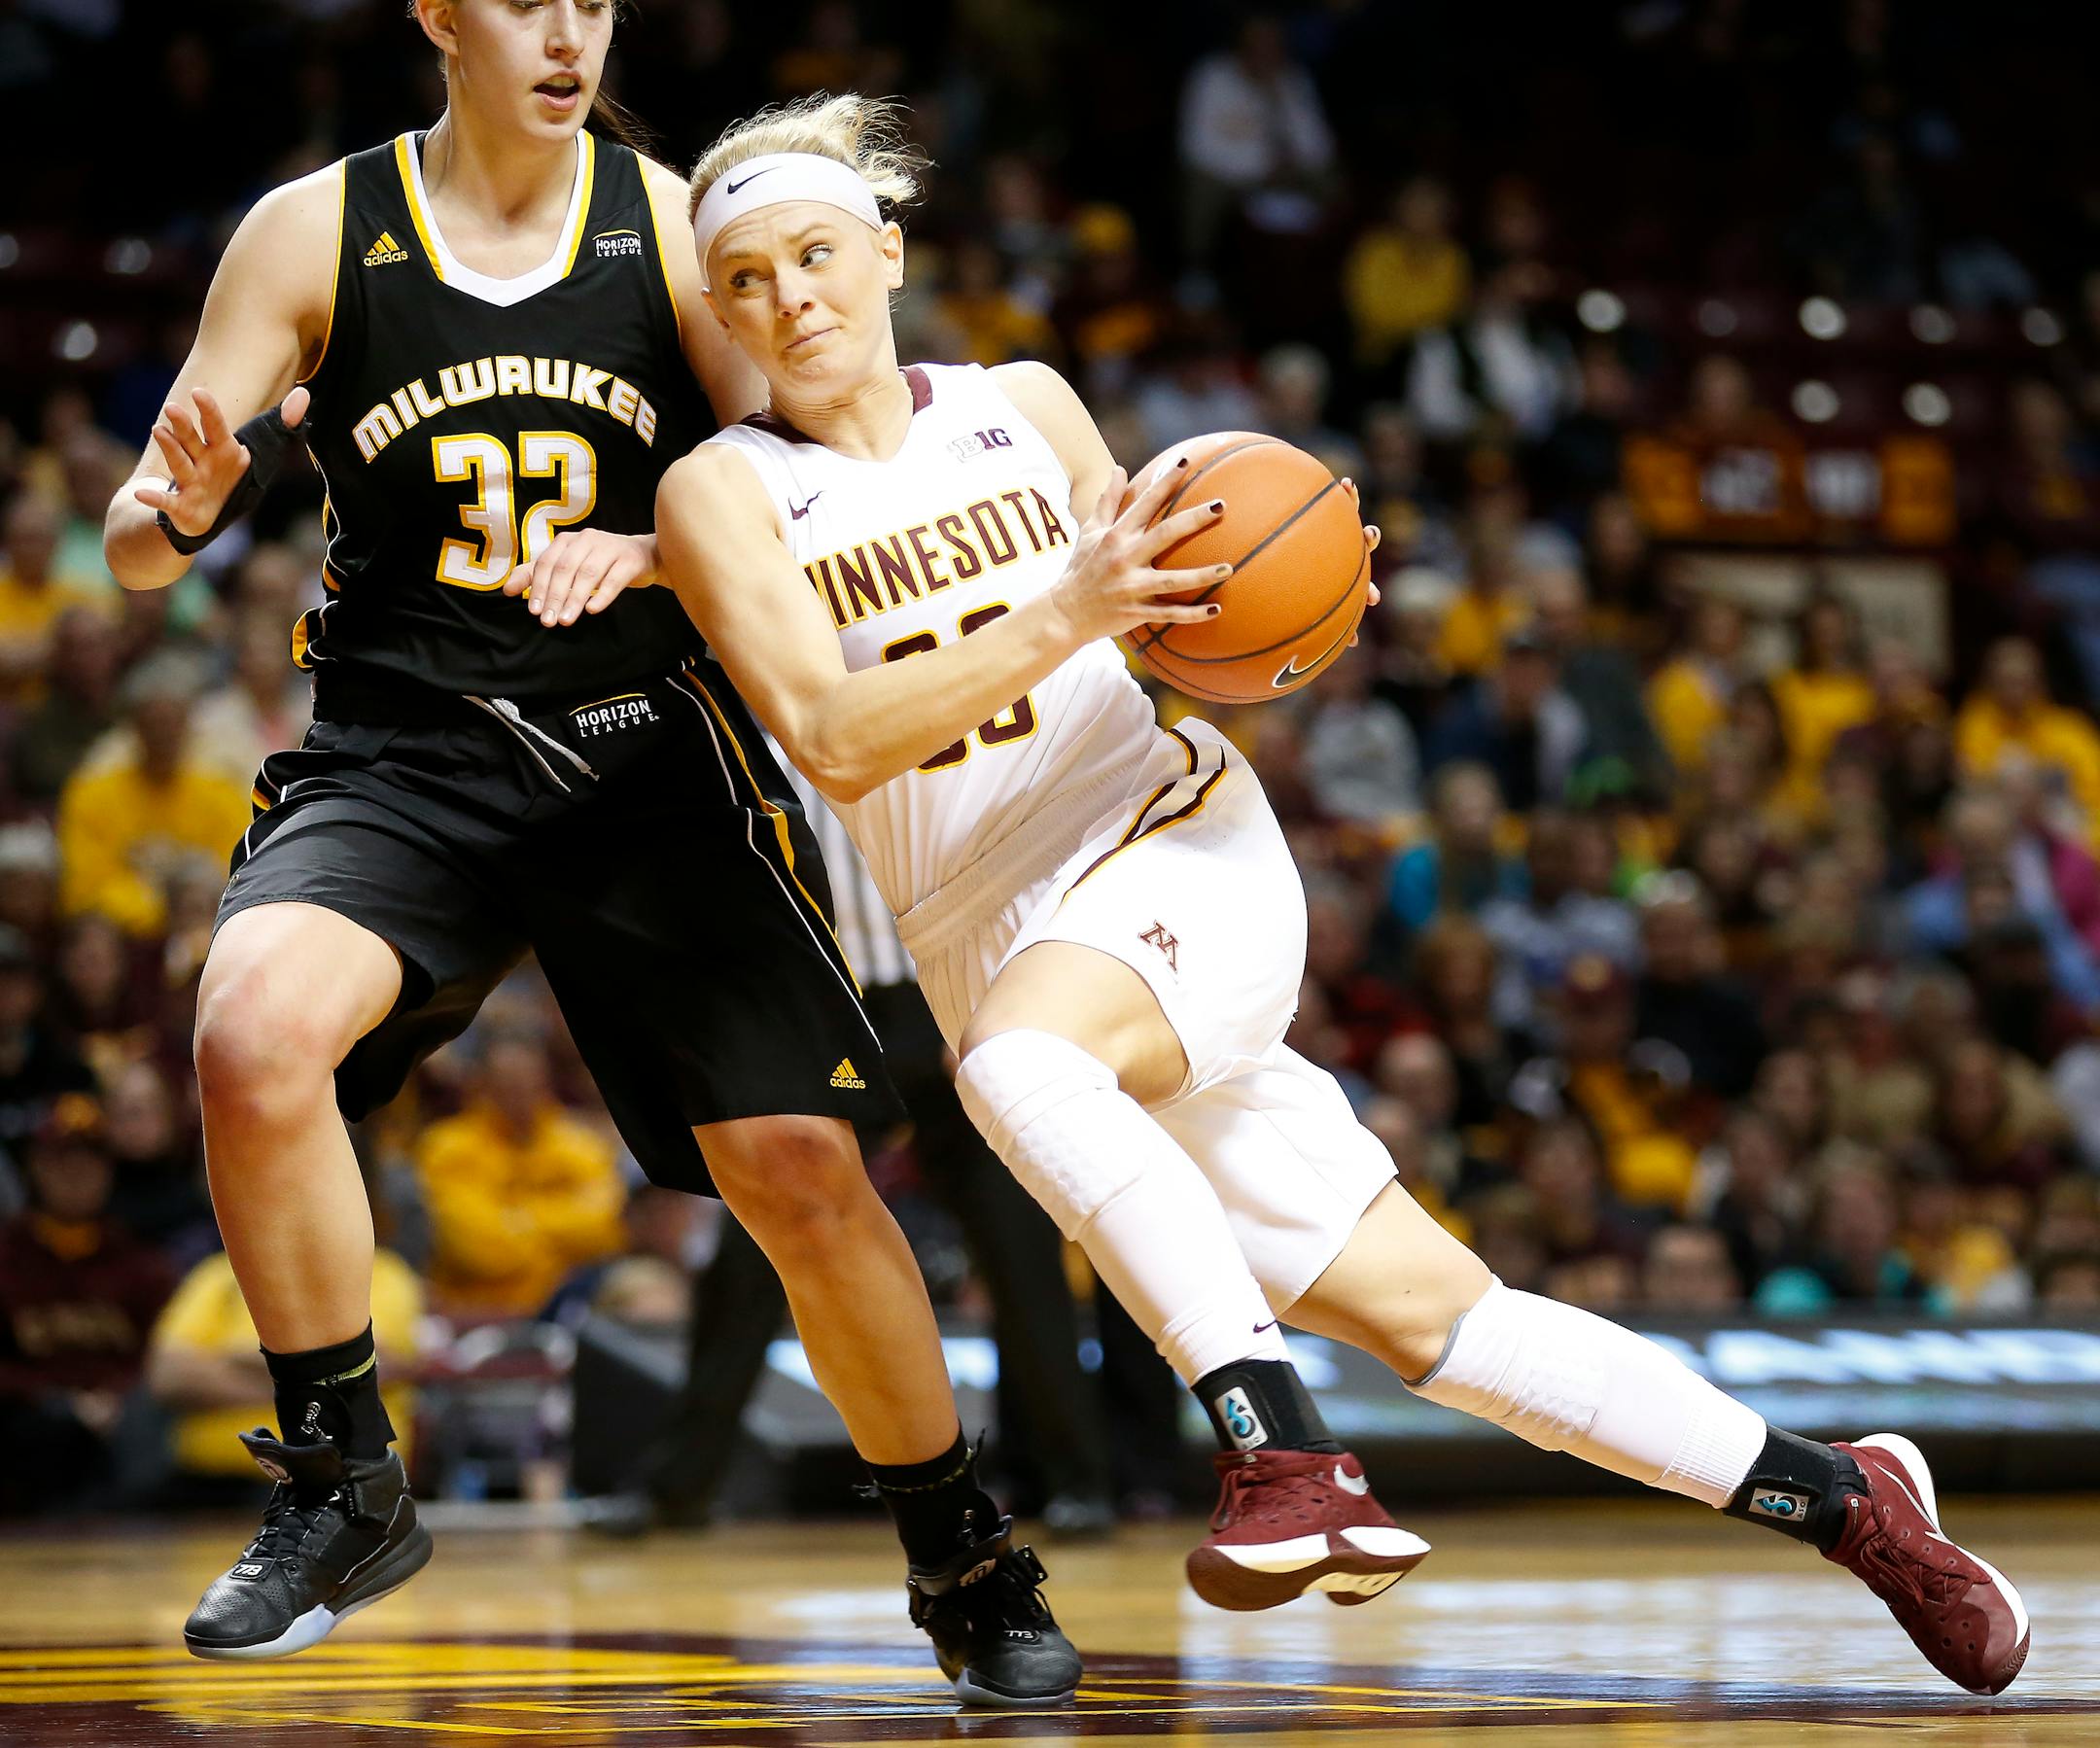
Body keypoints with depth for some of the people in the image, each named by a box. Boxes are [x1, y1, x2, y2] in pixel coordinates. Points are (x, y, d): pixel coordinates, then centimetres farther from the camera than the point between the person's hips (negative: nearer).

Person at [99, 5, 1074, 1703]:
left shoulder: (674, 222, 2)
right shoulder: (313, 234, 0)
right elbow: (134, 542, 0)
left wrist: (643, 549, -23)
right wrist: (174, 514, -25)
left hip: (650, 749, 1)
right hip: (403, 754, 0)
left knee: (805, 1173, -6)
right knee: (256, 1032, -29)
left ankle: (969, 1568, 16)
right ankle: (344, 1491, -11)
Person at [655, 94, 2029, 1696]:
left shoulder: (1023, 408, 7)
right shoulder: (725, 492, 1)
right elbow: (833, 739, -13)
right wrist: (1066, 615, -23)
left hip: (1178, 842, -1)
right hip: (995, 935, 1)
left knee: (1021, 1053, -37)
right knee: (1427, 1317, -3)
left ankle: (1288, 1459, -40)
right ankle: (1843, 1498, 7)